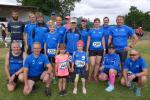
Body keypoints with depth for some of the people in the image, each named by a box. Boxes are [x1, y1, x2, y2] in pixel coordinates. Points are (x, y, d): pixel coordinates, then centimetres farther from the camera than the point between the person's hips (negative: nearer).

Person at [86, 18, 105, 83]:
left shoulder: (102, 30, 5)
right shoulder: (91, 30, 0)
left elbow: (103, 40, 8)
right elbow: (88, 40, 1)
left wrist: (104, 49, 6)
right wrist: (87, 49, -2)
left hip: (100, 49, 2)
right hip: (92, 49, -2)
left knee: (98, 63, 9)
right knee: (92, 64, -7)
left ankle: (95, 76, 25)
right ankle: (89, 75, 17)